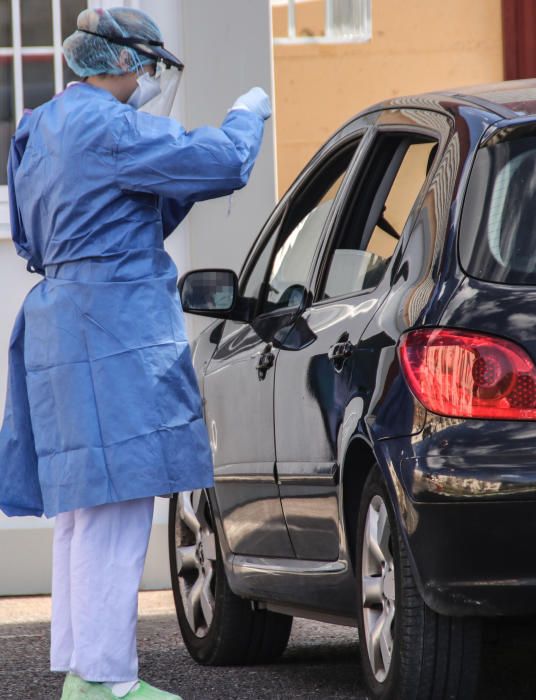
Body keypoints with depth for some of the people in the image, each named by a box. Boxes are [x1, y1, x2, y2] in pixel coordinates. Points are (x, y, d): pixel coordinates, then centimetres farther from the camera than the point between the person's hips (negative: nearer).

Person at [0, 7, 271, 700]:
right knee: (114, 507, -9)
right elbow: (222, 164, -14)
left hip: (62, 320, 10)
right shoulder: (107, 126, -14)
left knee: (83, 508, 14)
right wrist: (246, 116, 7)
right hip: (113, 327, -10)